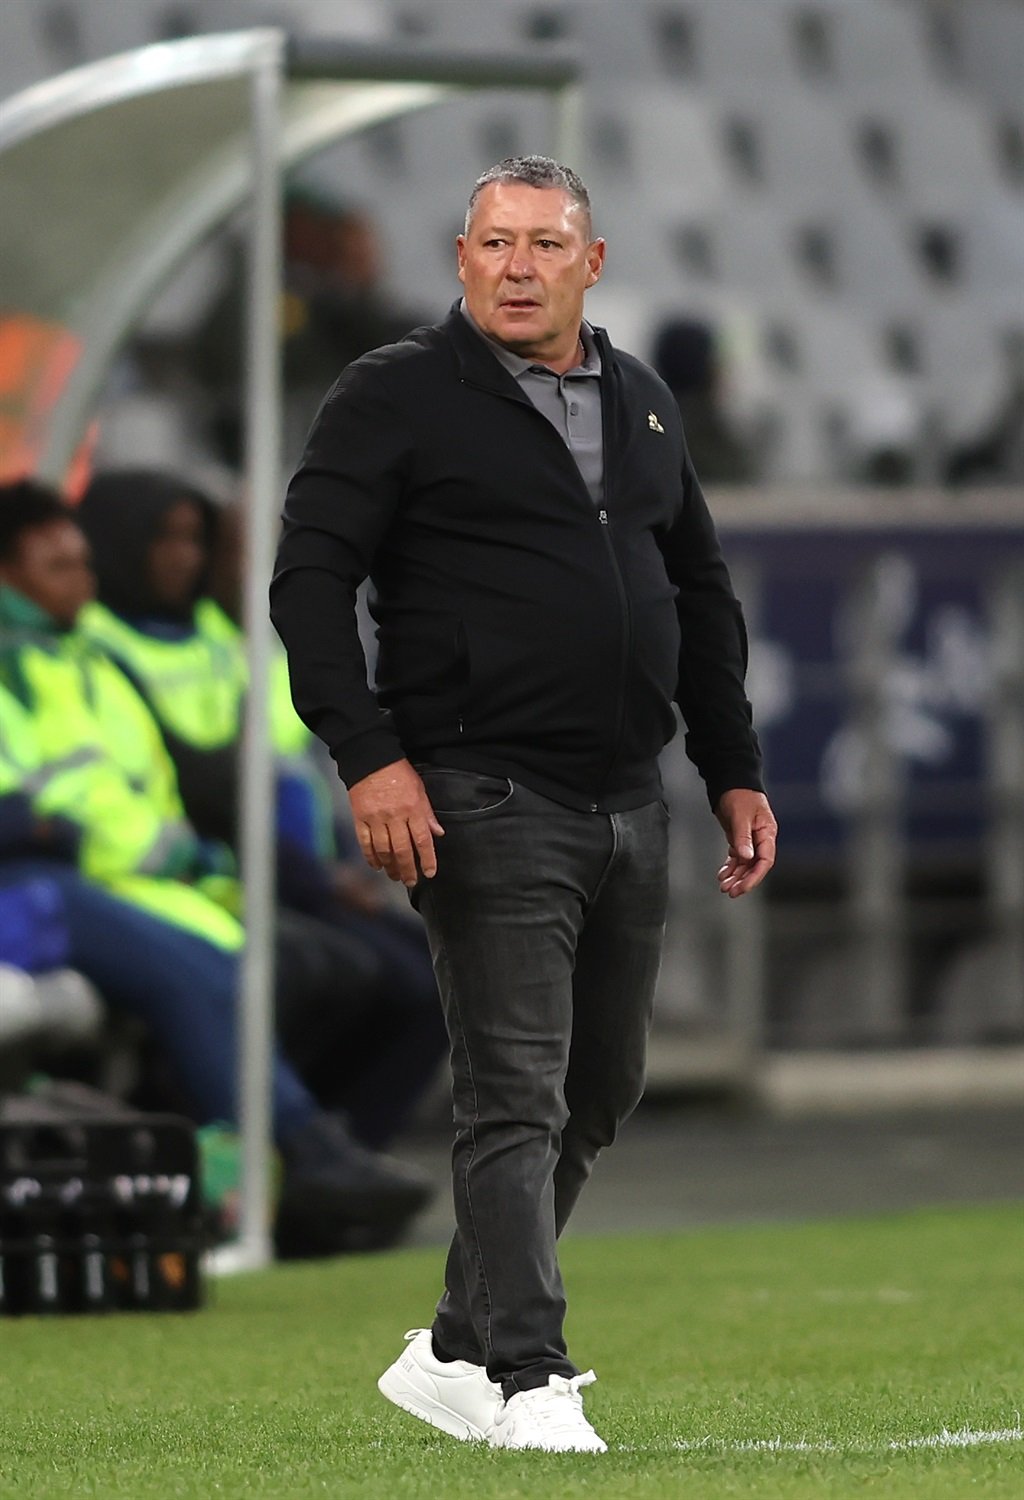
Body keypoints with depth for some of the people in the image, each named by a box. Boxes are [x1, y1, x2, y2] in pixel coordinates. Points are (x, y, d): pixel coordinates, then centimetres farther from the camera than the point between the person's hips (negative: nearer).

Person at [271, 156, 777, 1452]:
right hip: (486, 800, -7)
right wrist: (369, 759, -19)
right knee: (516, 1093, -11)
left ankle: (456, 1352, 23)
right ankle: (527, 1382, -10)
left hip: (627, 805, 7)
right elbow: (309, 580, -8)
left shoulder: (641, 405, 16)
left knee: (600, 1089, 12)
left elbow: (700, 595, 24)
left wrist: (734, 771, 18)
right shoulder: (397, 397, -3)